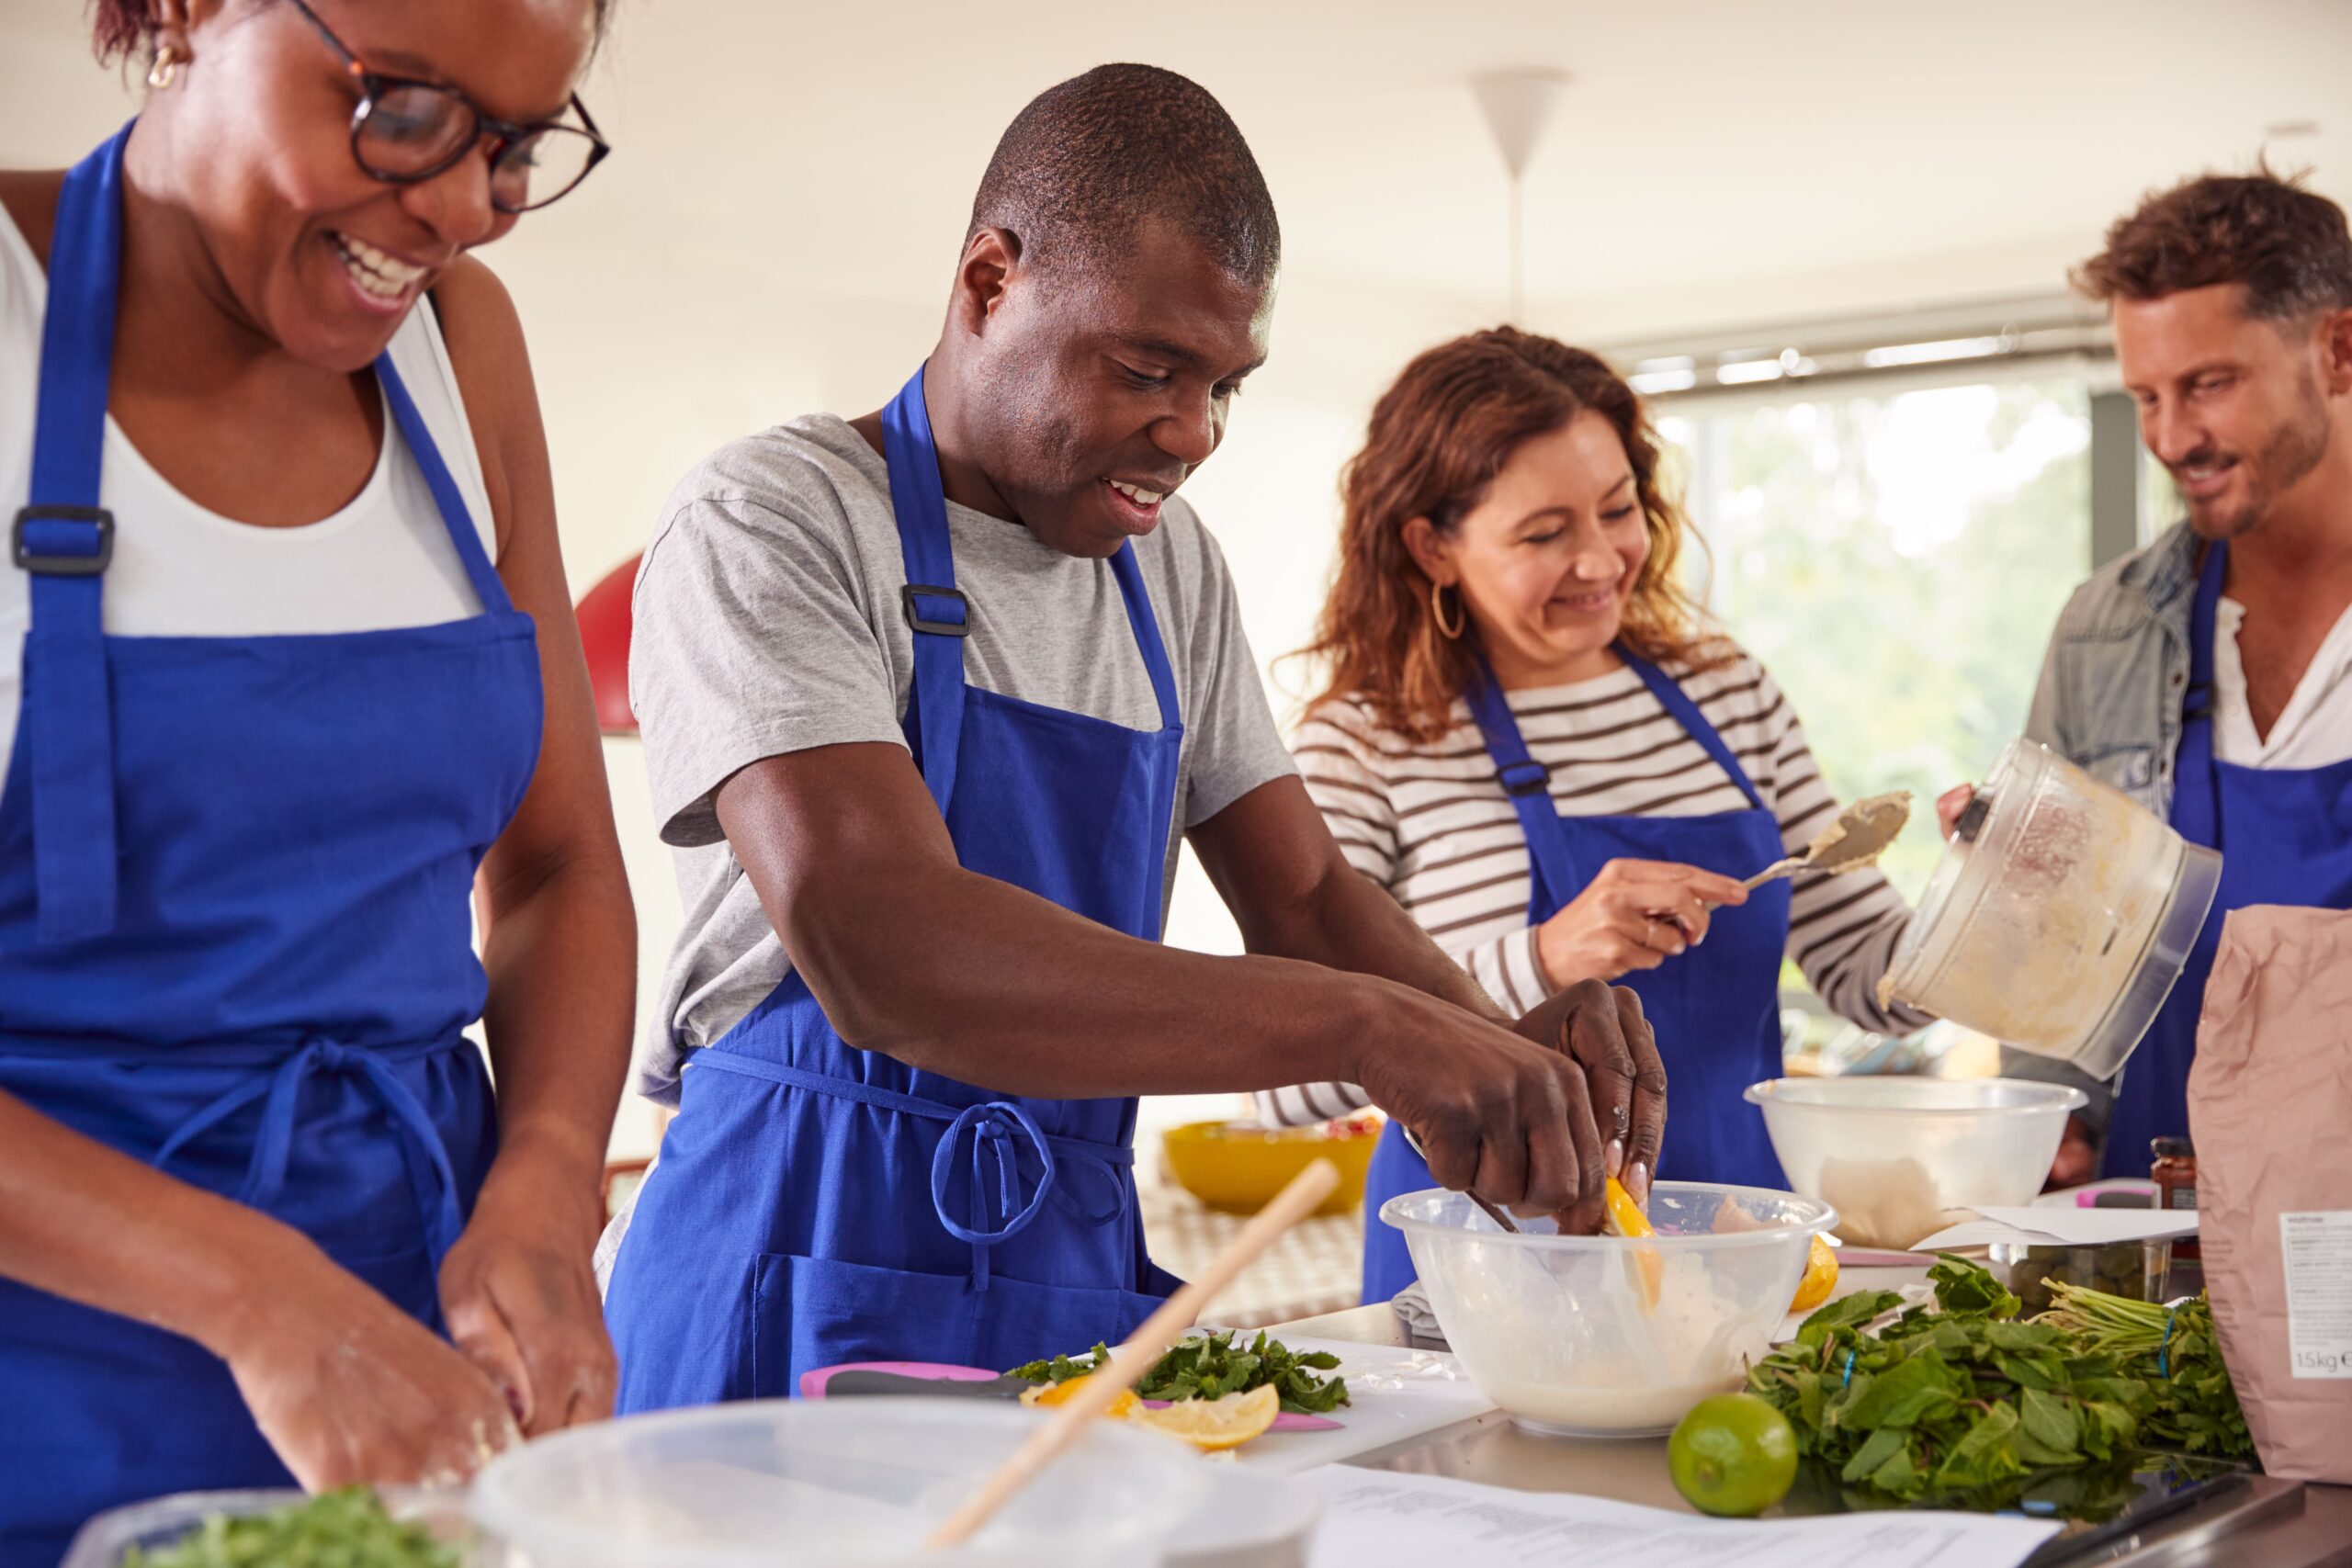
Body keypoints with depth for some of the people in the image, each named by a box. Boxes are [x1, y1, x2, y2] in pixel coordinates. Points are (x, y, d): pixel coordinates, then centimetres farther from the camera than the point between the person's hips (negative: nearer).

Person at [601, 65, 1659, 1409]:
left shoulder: (1172, 564, 12)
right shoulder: (770, 528, -10)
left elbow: (1305, 896, 15)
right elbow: (878, 953, -25)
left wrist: (1511, 1049, -7)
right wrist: (1365, 1026, -31)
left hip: (1084, 1271, 6)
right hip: (814, 1284, -6)